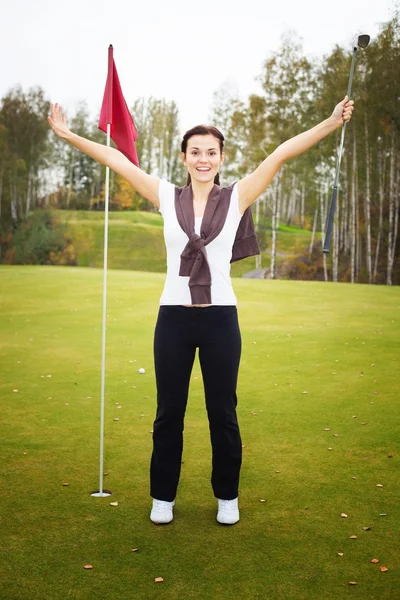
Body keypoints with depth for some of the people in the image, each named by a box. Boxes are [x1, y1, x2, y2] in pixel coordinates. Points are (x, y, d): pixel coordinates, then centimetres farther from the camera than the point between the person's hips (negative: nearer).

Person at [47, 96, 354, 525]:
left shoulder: (236, 197, 1)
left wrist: (330, 124, -9)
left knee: (222, 414, 10)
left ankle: (227, 497, 28)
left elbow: (281, 154, -4)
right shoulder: (167, 198, 3)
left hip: (220, 318, -1)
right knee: (168, 413, 11)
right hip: (173, 317, 1)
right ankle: (163, 497, 28)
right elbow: (115, 159, 4)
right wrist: (68, 134, 2)